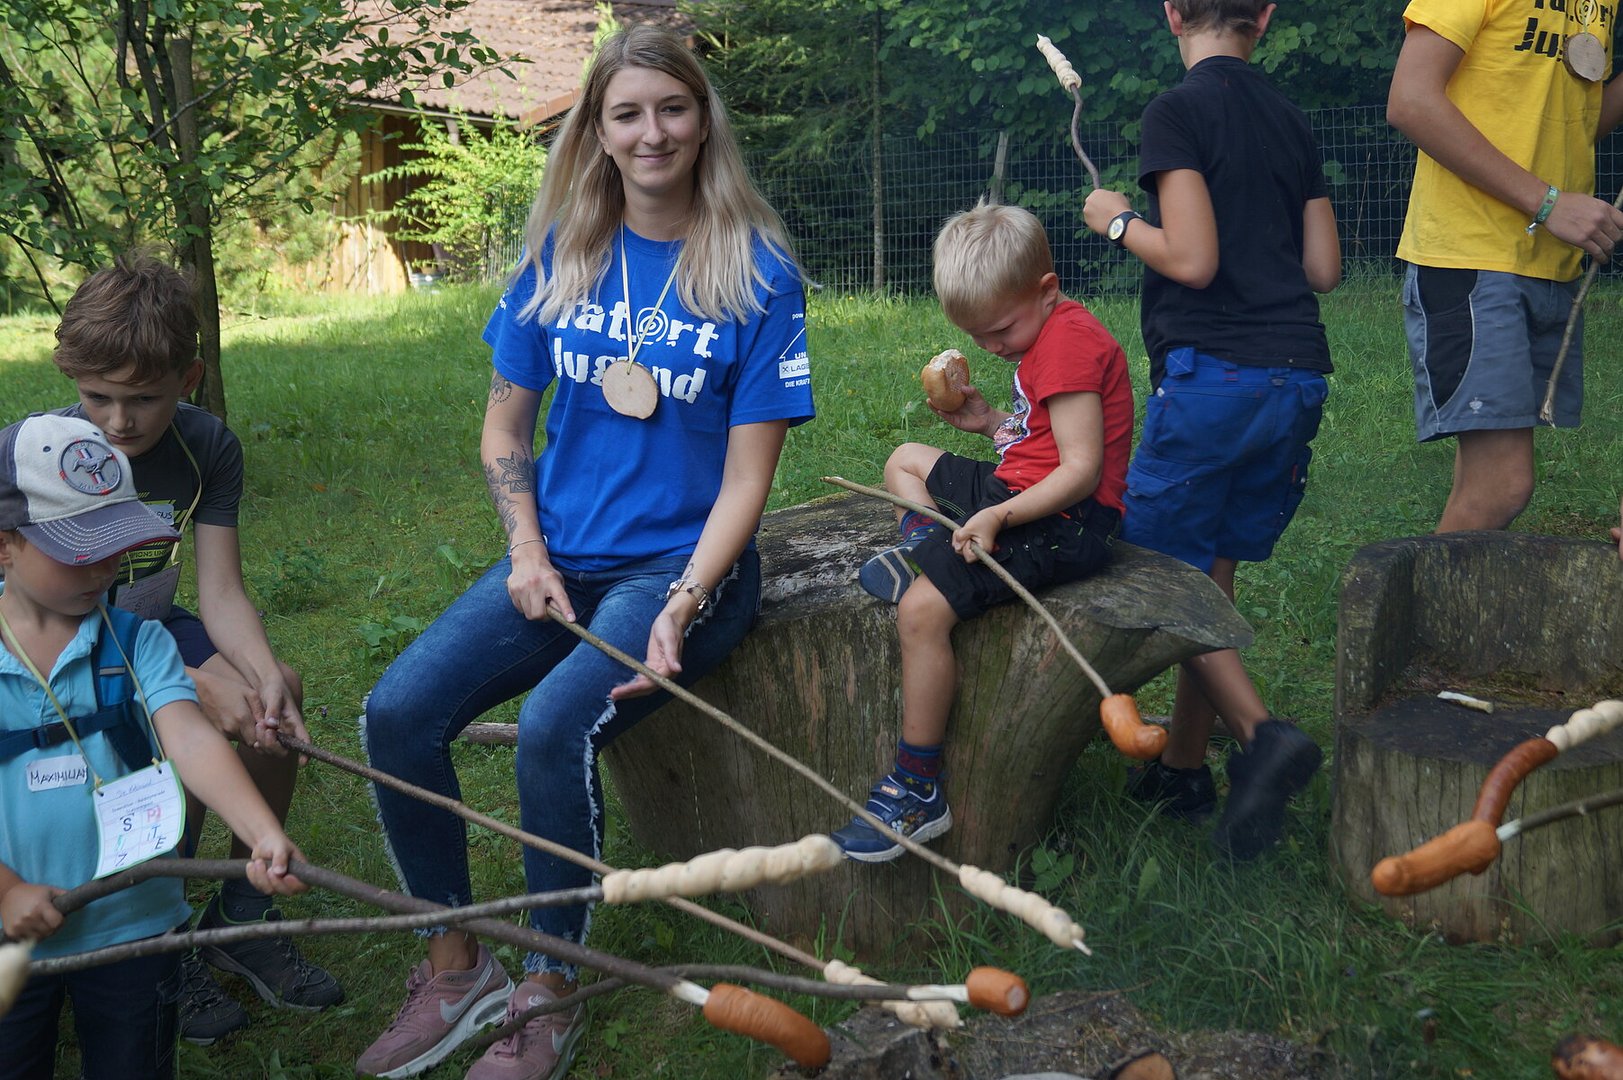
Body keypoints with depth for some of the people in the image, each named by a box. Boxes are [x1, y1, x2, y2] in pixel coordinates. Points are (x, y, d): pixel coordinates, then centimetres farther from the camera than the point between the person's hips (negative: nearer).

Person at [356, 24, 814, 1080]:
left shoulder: (757, 273, -8)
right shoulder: (561, 257, 5)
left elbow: (747, 476, -9)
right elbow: (506, 428, 12)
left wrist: (683, 605, -21)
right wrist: (527, 551, -4)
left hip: (686, 563, -4)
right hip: (561, 556, 5)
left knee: (556, 724, -30)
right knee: (398, 713, -15)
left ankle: (551, 993, -8)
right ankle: (455, 965, 4)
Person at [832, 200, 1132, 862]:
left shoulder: (1068, 342, -17)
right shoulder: (1042, 335, 15)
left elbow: (1081, 469, -24)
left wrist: (998, 517, -31)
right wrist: (992, 423, 7)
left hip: (1062, 520, -12)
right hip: (1014, 491, 12)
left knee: (923, 609, -28)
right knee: (906, 460, 27)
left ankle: (918, 792, -23)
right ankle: (922, 549, 4)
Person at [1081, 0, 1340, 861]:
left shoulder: (1178, 112, -6)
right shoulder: (1292, 123, 15)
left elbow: (1192, 260, -14)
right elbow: (1324, 269, 15)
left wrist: (1118, 222, 3)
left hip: (1210, 371, -7)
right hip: (1297, 376, 7)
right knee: (1213, 577, 14)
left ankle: (1261, 734, -15)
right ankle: (1183, 769, 20)